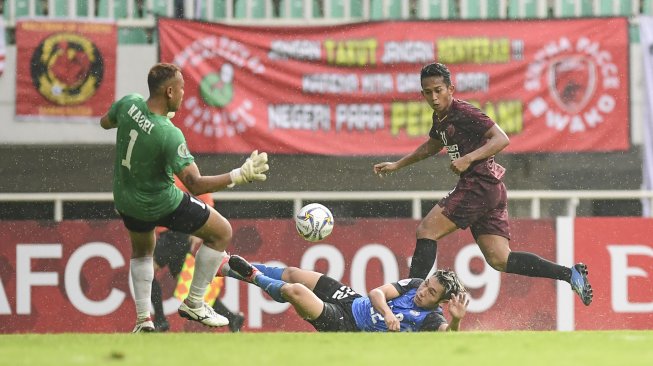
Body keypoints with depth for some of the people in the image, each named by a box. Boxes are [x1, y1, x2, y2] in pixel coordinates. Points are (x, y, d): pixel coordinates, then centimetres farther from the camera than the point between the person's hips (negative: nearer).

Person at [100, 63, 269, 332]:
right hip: (162, 205, -7)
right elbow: (195, 184, -35)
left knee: (142, 251, 34)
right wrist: (239, 176, -40)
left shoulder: (129, 104, -17)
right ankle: (193, 303, 16)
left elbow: (105, 122, 8)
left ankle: (143, 320, 25)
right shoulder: (169, 135, -34)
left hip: (125, 200, 7)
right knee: (222, 232, 12)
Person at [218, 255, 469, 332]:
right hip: (352, 300, 6)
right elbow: (377, 293, -9)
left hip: (346, 325, -6)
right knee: (292, 274, 10)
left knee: (295, 291, -22)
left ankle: (253, 277, 11)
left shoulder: (431, 319, -21)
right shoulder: (415, 285, -5)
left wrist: (456, 321, -57)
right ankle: (224, 268, 29)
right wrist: (387, 312, -29)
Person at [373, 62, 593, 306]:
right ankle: (570, 273, -2)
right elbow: (432, 146, 39)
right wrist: (397, 165, 41)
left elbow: (501, 139, -18)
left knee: (426, 230, -6)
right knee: (499, 260, 1)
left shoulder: (463, 113, -11)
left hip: (481, 183, -9)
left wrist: (468, 159, -26)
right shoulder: (440, 118, 18)